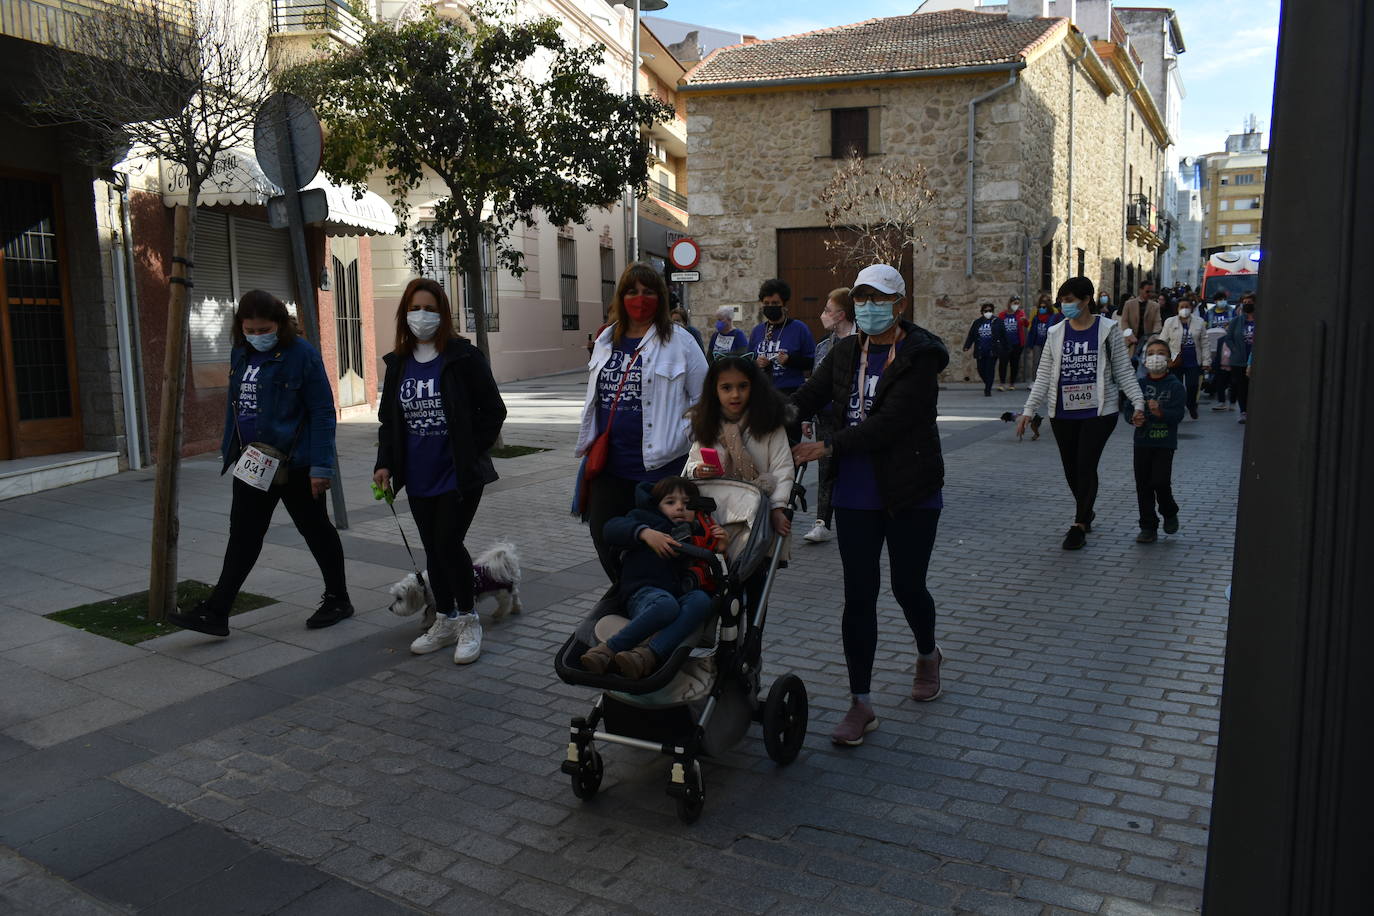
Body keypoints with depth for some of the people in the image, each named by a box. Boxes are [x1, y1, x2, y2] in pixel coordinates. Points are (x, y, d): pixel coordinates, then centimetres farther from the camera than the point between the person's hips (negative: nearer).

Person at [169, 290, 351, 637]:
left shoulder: (301, 354, -14)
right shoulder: (240, 354, 8)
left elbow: (322, 412, -16)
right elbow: (234, 404, 18)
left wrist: (321, 466, -19)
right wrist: (229, 452, 15)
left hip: (294, 464, -7)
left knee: (315, 530, 8)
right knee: (243, 535, 9)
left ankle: (338, 599, 24)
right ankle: (216, 612, 13)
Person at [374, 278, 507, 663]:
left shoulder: (463, 357, -8)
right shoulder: (398, 364, 8)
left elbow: (493, 411, -6)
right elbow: (388, 419, 14)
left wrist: (469, 456, -9)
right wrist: (385, 464, 3)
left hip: (459, 476, -5)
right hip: (419, 479, 5)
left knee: (449, 545, -11)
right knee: (433, 550, 12)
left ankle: (469, 620, 10)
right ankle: (445, 621, 29)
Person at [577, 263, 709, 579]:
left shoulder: (679, 341, -4)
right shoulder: (606, 340, 13)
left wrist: (685, 436, -7)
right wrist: (587, 443, 20)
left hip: (659, 464, -5)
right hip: (608, 463, 6)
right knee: (603, 535, 9)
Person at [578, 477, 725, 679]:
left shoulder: (698, 535, 30)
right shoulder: (646, 518, 19)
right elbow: (612, 529, -1)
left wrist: (719, 550, 6)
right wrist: (644, 533, -16)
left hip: (682, 595, 4)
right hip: (645, 592, -3)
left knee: (701, 600, -32)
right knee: (666, 605, -38)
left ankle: (647, 654, -48)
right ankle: (607, 650, -40)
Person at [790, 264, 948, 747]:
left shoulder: (920, 356, -13)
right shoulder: (845, 353, 6)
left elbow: (890, 422, -23)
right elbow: (806, 398, -2)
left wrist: (826, 447, -26)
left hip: (911, 494, -4)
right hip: (855, 496, 4)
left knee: (907, 586, 10)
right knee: (858, 595, 3)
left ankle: (928, 656, 44)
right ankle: (860, 705, 12)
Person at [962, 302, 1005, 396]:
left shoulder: (997, 322, 2)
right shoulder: (977, 322, 9)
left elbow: (1003, 335, 3)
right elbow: (971, 335, 7)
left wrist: (1005, 348, 2)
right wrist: (967, 346, -2)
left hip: (992, 351, -3)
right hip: (980, 352, 3)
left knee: (990, 370, -5)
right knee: (981, 370, 5)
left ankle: (988, 390, 2)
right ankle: (988, 384, 32)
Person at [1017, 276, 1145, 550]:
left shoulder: (1107, 330, 0)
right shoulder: (1056, 333, 7)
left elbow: (1123, 370, 3)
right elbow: (1044, 376, 7)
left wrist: (1138, 403, -5)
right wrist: (1029, 410, 1)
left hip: (1098, 412, -3)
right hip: (1063, 413, 4)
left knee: (1086, 466, -9)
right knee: (1071, 469, 10)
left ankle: (1079, 525, 1)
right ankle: (1085, 514, 32)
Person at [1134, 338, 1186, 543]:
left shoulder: (1175, 385, -5)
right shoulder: (1140, 385, 4)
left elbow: (1178, 413, -13)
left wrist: (1160, 412, -30)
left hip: (1165, 443, -3)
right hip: (1142, 441, 3)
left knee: (1160, 481, -9)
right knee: (1143, 484, 4)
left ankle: (1170, 513, 22)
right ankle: (1148, 527, 14)